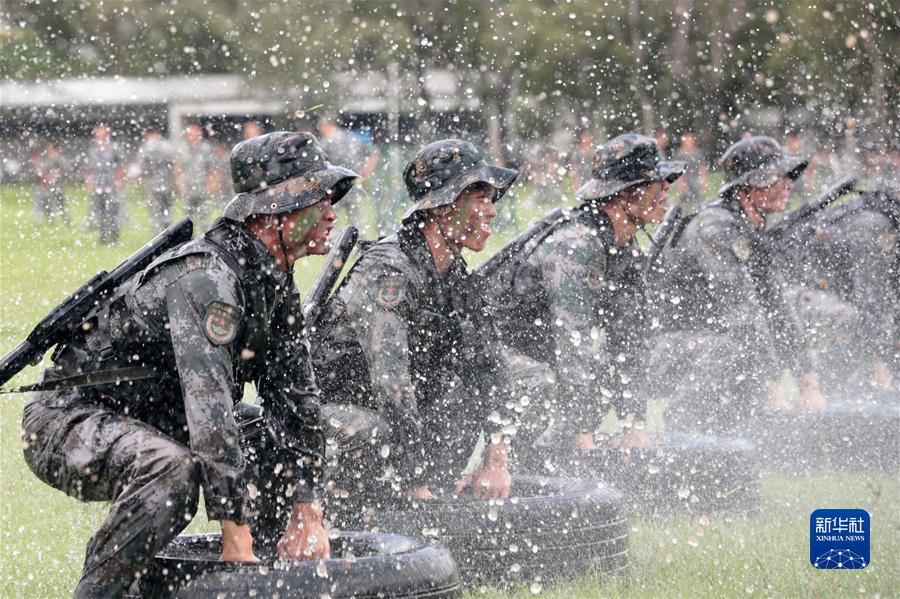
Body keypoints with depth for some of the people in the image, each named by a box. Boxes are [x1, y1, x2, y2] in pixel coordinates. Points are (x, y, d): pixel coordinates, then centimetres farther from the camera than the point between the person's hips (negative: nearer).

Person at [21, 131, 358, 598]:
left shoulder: (275, 280, 4)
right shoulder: (207, 278, -27)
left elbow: (295, 397, 7)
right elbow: (209, 404, -34)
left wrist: (308, 518, -2)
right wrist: (236, 535, -36)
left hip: (153, 423, 10)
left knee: (285, 439, 6)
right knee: (173, 471, -38)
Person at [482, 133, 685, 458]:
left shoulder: (628, 250, 2)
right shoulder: (577, 244, -28)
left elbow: (625, 334, 5)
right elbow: (573, 339, -32)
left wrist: (634, 426, -2)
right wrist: (583, 440, -33)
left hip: (538, 349, 10)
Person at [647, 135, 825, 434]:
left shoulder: (753, 235, 16)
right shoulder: (716, 227, -17)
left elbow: (773, 310, 18)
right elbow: (741, 311, -24)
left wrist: (810, 384, 8)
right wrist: (774, 391, -28)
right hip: (678, 350, -10)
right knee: (732, 349, -36)